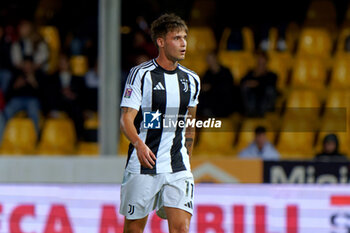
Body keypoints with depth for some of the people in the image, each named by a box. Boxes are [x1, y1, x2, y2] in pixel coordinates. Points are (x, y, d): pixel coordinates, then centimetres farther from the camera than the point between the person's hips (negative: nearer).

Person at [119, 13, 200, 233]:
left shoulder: (191, 80, 9)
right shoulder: (141, 74, -6)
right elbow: (126, 118, -12)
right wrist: (139, 144, -30)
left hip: (178, 167, 3)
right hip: (142, 164, -3)